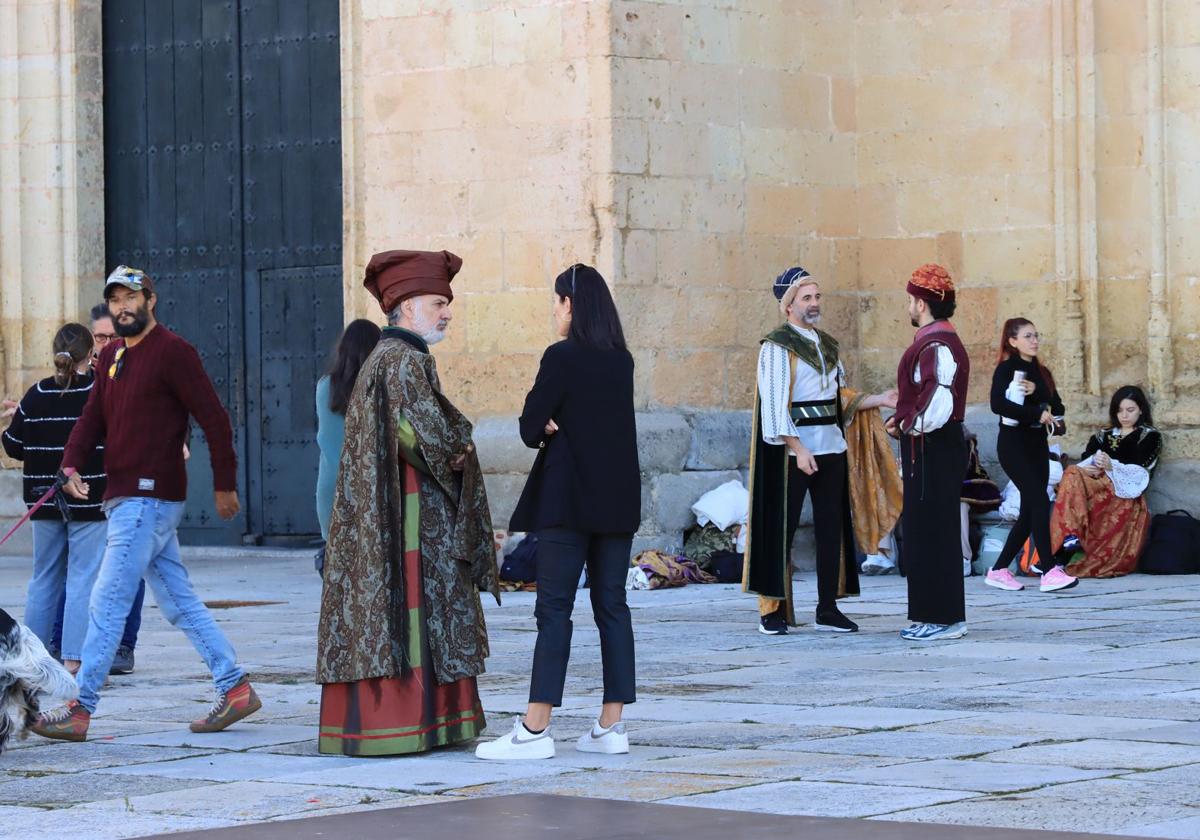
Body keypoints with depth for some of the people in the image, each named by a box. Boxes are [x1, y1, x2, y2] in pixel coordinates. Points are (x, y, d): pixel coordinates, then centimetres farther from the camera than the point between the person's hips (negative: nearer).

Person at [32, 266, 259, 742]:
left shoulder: (172, 352, -9)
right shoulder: (111, 357, 17)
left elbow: (214, 419, -10)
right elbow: (92, 418, 11)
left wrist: (224, 485, -10)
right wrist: (72, 465, -8)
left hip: (150, 497, -9)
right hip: (126, 498, 9)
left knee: (107, 603, -9)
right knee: (179, 601, 12)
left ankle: (79, 711, -8)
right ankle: (235, 688, 17)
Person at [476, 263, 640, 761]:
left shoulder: (562, 357, -11)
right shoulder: (621, 361, 10)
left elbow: (531, 429, -10)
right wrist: (560, 427, 3)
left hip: (569, 500, -7)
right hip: (618, 500, 7)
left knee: (554, 609, -6)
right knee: (611, 606, 7)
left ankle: (536, 729, -8)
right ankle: (611, 725, 7)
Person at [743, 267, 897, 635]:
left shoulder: (827, 345, 15)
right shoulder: (777, 346, -7)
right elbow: (775, 404, -13)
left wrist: (878, 400, 6)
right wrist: (798, 449, -19)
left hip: (830, 447, 7)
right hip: (793, 449, -7)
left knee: (831, 528, 5)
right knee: (782, 528, -3)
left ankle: (828, 609, 10)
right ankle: (773, 610, 3)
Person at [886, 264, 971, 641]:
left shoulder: (936, 345, -18)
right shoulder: (934, 340, 16)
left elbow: (938, 398, -28)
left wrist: (911, 424, -15)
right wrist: (903, 417, 11)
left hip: (932, 450, -11)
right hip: (928, 450, 11)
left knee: (933, 532, -7)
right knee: (923, 531, 14)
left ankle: (943, 619, -4)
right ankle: (931, 616, 19)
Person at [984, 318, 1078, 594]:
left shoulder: (1041, 372, 16)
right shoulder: (1007, 368, -4)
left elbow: (1058, 407, 8)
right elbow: (998, 405, -18)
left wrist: (1036, 392, -10)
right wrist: (1036, 414, -18)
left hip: (1037, 445, 8)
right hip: (1013, 443, -8)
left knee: (1030, 512, 5)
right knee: (1039, 501, -19)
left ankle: (999, 570, 13)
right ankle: (1049, 572, -23)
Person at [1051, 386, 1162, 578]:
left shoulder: (1149, 436, 14)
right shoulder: (1104, 435, 28)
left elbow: (1139, 471, -2)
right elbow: (1085, 460, 14)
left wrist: (1112, 466, -20)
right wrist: (1086, 469, -11)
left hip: (1125, 494, -5)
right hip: (1098, 487, 5)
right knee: (1072, 475, -29)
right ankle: (1070, 537, -42)